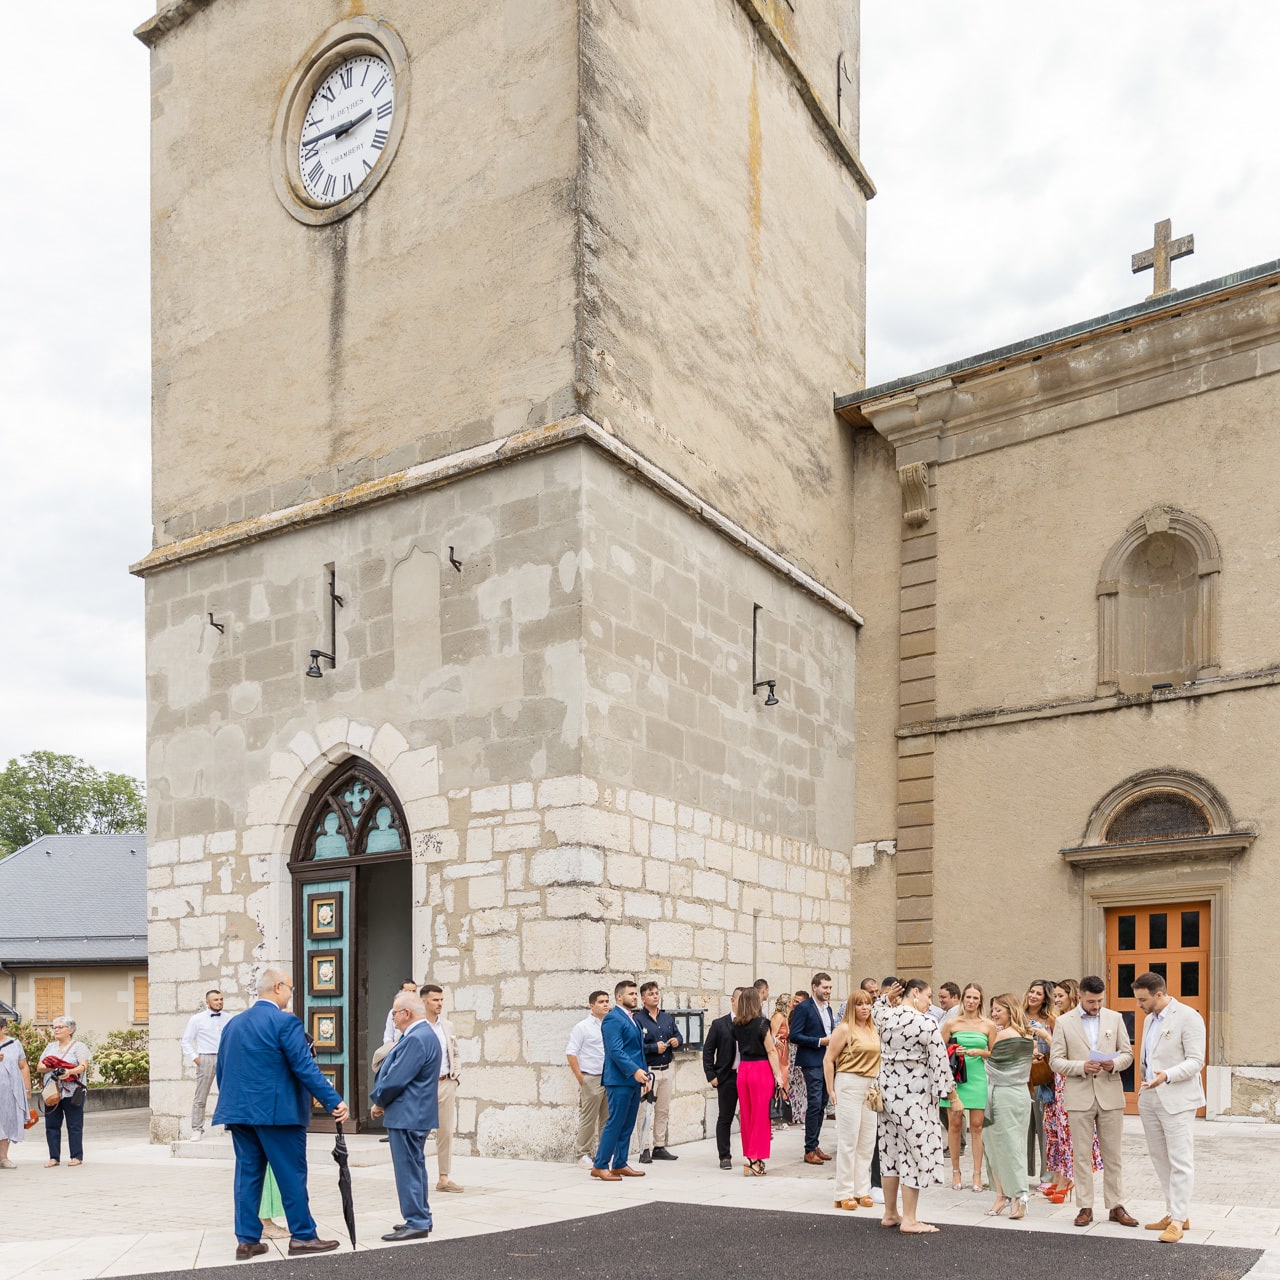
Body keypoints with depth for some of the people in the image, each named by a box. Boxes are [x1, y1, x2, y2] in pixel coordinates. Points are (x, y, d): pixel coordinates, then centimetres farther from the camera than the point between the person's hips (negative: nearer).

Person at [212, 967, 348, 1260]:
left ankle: (247, 1240, 12)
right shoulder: (285, 1022, -11)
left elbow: (222, 1071, 16)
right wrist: (334, 1102, -16)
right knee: (292, 1174, 2)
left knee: (248, 1174, 11)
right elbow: (305, 1068, -16)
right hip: (277, 1112, -7)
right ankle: (302, 1236, 7)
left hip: (239, 1111, 7)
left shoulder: (233, 1024, 12)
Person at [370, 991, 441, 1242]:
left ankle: (416, 1224, 0)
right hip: (416, 1114, 11)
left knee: (408, 1169, -4)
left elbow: (395, 1079, -22)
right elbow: (394, 1068, 16)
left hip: (407, 1116, -11)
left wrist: (378, 1102, -5)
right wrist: (382, 1100, 7)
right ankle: (421, 1218, 27)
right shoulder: (424, 1034, 13)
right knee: (415, 1167, 18)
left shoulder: (416, 1039, -22)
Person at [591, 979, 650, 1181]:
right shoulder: (612, 1018, -11)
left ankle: (619, 1165, 16)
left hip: (634, 1080, 9)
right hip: (620, 1080, -9)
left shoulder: (633, 1019, 18)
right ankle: (600, 1166, -2)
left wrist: (644, 1076, 17)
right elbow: (615, 1050, -20)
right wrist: (634, 1071, -26)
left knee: (627, 1125, 10)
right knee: (615, 1124, -8)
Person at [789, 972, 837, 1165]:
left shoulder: (828, 1009, 15)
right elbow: (794, 1036, -14)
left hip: (827, 1061, 8)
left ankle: (815, 1145, 18)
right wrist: (820, 1041, -17)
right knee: (814, 1104, -10)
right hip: (812, 1063, -8)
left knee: (822, 1105, 10)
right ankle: (810, 1150, -4)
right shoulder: (804, 1008, -9)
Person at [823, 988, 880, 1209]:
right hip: (849, 1084, -6)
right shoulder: (845, 1028, -7)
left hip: (871, 1086, 6)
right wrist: (831, 1090, -7)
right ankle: (844, 1193, 5)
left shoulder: (874, 1030, 12)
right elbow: (828, 1060, -7)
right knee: (848, 1141, -2)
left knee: (867, 1142, 9)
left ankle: (862, 1190, 18)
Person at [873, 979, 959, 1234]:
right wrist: (952, 1095, -3)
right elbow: (940, 1063, -13)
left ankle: (890, 1213, 23)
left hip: (889, 1089, 7)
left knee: (891, 1149, 15)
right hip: (915, 1094, -7)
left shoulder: (885, 1017, 2)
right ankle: (909, 1220, 4)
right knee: (915, 1152, 1)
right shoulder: (926, 1024, -16)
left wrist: (887, 998, 13)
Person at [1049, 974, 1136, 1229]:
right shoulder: (1064, 1022, 1)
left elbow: (1127, 1054, 8)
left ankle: (1116, 1206, 15)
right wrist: (1081, 1067, -17)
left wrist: (1114, 1063, -13)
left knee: (1113, 1155, 6)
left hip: (1110, 1095, 1)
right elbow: (1055, 1060, -1)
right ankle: (1085, 1207, 12)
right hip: (1079, 1097, -1)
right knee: (1081, 1155, 4)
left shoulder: (1115, 1018, 6)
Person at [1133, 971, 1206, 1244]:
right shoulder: (1149, 1020, 14)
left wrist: (1168, 1076, -29)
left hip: (1177, 1100, -8)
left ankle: (1178, 1220, -1)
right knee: (1160, 1160, 10)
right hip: (1150, 1099, 8)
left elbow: (1196, 1061, -15)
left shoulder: (1188, 1017, -10)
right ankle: (1174, 1213, 19)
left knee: (1180, 1161, -5)